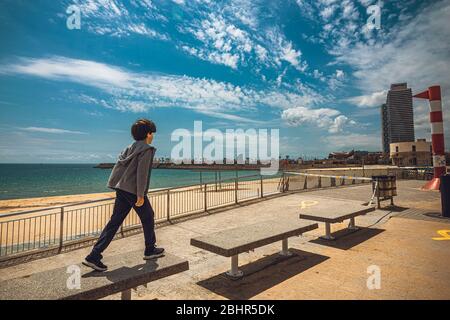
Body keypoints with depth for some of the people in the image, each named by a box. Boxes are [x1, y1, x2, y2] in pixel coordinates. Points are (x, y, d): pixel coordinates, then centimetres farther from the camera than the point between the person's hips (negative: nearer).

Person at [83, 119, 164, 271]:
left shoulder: (130, 147, 16)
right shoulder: (147, 149, -10)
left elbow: (118, 165, 15)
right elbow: (142, 173, -18)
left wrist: (117, 186, 20)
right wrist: (140, 195, -17)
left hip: (121, 189, 8)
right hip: (134, 191, -8)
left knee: (114, 222, 9)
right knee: (148, 218, 12)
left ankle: (94, 256, 7)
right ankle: (150, 250, 26)